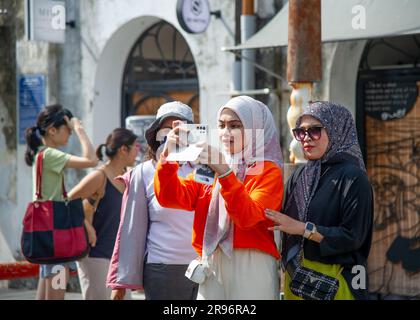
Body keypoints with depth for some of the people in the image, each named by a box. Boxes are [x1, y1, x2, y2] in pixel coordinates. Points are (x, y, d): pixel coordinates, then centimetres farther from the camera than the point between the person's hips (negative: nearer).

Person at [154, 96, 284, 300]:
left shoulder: (267, 170, -1)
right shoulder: (209, 165, 13)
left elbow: (248, 216, -18)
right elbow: (170, 197, 1)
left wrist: (225, 172, -27)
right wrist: (168, 156, -14)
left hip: (251, 267, -4)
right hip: (212, 267, 4)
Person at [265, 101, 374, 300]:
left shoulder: (352, 177, -9)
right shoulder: (299, 176, 9)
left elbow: (353, 237, -15)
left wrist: (303, 228, -19)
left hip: (332, 280, -5)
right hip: (294, 275, 5)